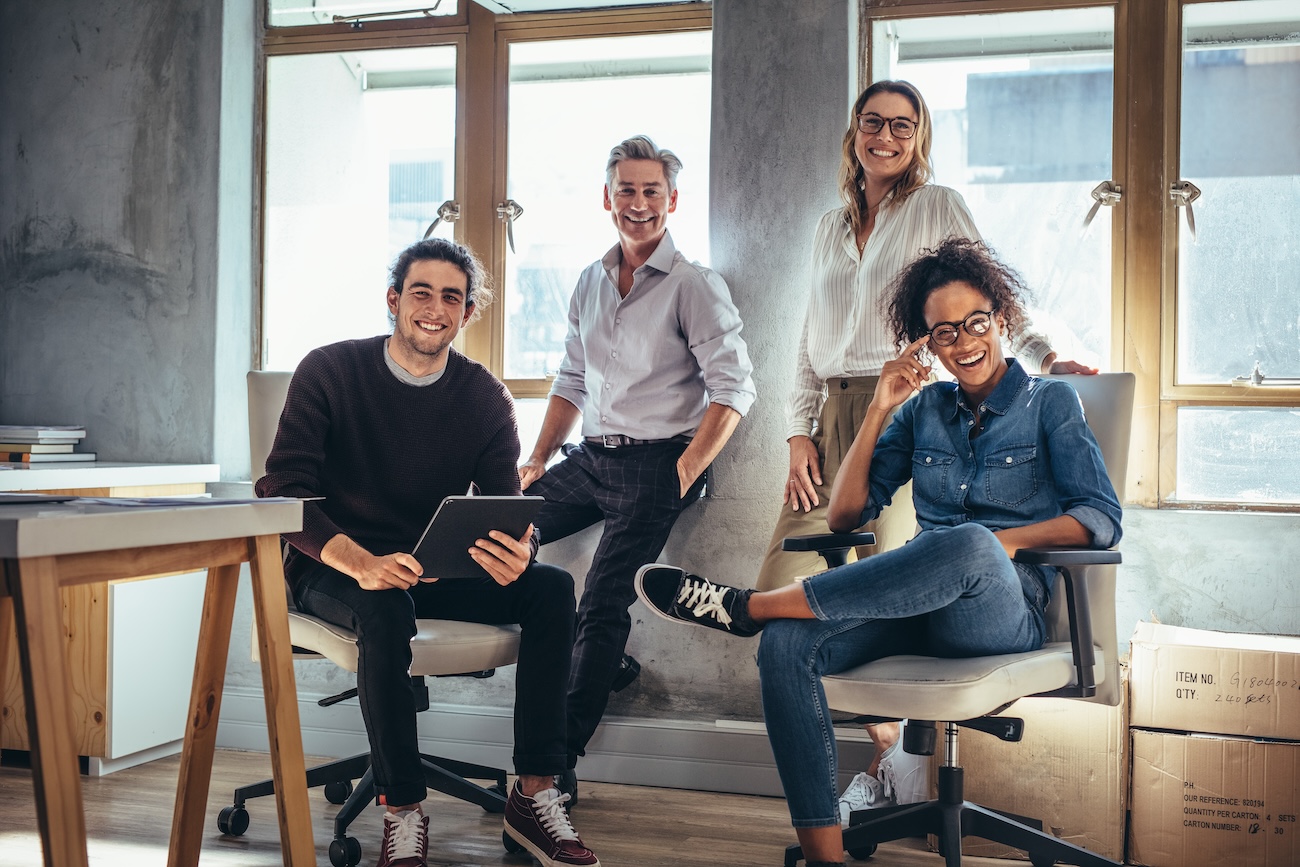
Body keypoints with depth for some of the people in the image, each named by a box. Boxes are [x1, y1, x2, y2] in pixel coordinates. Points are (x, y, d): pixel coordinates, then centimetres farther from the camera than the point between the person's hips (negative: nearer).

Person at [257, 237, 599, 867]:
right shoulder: (330, 372, -8)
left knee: (550, 586, -21)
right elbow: (281, 491, -17)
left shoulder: (485, 398, 1)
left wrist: (517, 552, -33)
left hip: (436, 573, 4)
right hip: (334, 571, -3)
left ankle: (534, 797, -19)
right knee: (385, 607, -38)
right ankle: (402, 812, -25)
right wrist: (359, 561, -37)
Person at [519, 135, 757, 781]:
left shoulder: (695, 286, -5)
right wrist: (537, 462, 12)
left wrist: (686, 473, -17)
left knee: (603, 602, -16)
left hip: (654, 463, -7)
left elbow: (734, 388, -10)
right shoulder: (591, 283, 15)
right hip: (589, 459, 7)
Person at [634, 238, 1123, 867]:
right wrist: (879, 410, 2)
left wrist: (1003, 542, -16)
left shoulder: (1050, 402, 8)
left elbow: (1102, 520, -2)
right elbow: (844, 515, 10)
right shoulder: (923, 409, 17)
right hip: (919, 606, 3)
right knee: (786, 644, -28)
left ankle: (746, 605, -29)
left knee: (969, 544, -41)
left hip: (1005, 610, -3)